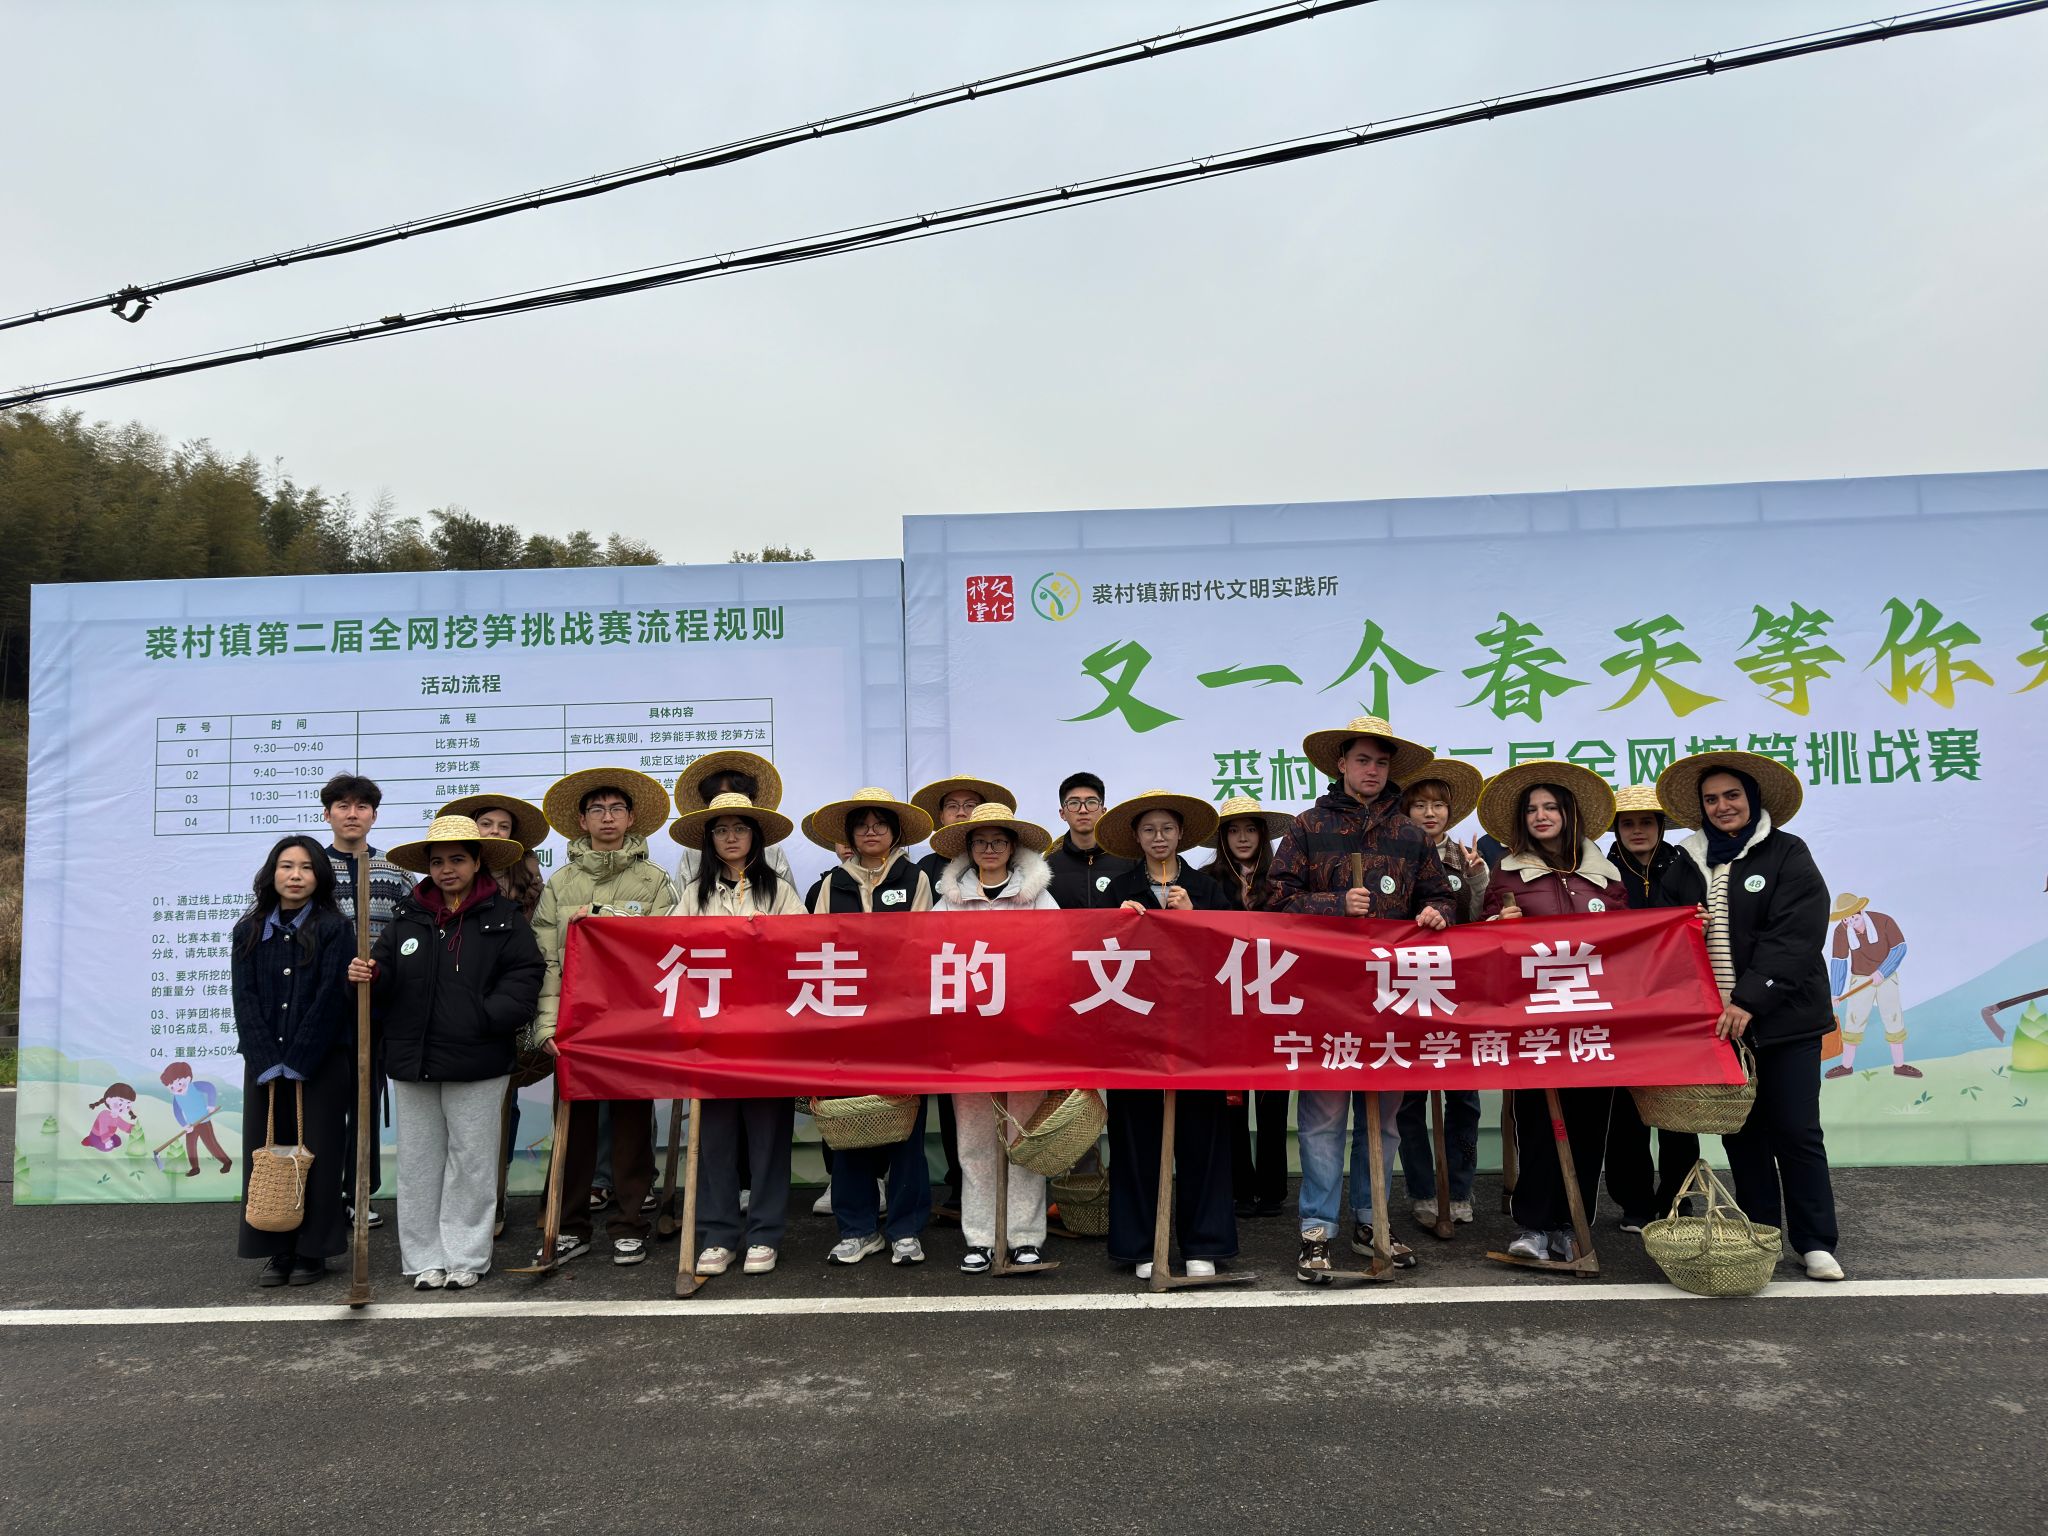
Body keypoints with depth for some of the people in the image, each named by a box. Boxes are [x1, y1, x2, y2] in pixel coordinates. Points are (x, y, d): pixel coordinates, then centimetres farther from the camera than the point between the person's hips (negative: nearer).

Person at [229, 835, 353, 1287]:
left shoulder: (335, 929, -2)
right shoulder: (249, 932, 8)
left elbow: (331, 999, -9)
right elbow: (245, 1000, 1)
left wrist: (296, 1063, -13)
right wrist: (268, 1064, -10)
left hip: (322, 1063, -3)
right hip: (264, 1065, 3)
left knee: (315, 1155, 2)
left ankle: (311, 1251, 11)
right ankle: (276, 1252, 15)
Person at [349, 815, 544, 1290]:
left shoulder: (504, 917, 0)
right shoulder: (408, 917, 10)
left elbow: (525, 975, -7)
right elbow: (387, 978, 8)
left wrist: (487, 1017, -18)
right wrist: (368, 976, -14)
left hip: (477, 1061, -3)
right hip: (412, 1058, 4)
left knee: (471, 1161, 5)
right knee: (418, 1161, 10)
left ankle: (465, 1257, 16)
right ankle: (424, 1258, 21)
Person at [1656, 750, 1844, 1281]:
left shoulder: (1788, 855, -4)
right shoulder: (1686, 865, 10)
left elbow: (1794, 938, -14)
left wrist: (1749, 1000, -22)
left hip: (1783, 1019, -4)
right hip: (1717, 1021, 4)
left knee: (1796, 1131, 0)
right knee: (1740, 1131, 9)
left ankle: (1816, 1242, 12)